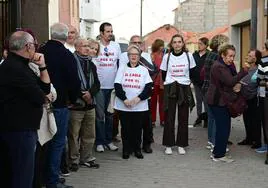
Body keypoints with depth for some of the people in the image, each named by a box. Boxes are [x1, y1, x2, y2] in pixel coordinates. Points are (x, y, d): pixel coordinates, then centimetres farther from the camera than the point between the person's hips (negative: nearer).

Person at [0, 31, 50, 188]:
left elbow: (46, 87, 16)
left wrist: (42, 66, 4)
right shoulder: (14, 68, -19)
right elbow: (39, 97, -21)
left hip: (21, 128, 11)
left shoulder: (20, 65, 15)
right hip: (20, 130, -11)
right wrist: (44, 96, 3)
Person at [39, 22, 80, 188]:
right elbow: (74, 81, -13)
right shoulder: (66, 55, -13)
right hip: (60, 103, -6)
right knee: (58, 142, 2)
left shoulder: (41, 52, 3)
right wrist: (73, 100, 3)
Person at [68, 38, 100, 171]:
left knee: (89, 135, 12)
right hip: (76, 105, -7)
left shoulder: (91, 64, 15)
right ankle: (74, 160, 11)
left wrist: (90, 93, -10)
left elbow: (97, 84, 10)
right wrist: (82, 95, -17)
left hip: (90, 105, 7)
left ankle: (86, 159, 24)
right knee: (74, 135, -1)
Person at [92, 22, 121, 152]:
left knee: (110, 115, 11)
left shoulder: (116, 46, 7)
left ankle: (108, 140, 20)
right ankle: (99, 142, 8)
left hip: (113, 85, 4)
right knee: (100, 115, 0)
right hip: (99, 86, -4)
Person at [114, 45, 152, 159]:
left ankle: (137, 149, 18)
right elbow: (117, 86, -1)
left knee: (137, 128, 4)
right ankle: (126, 150, 16)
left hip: (140, 106, 0)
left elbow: (148, 87, -1)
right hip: (123, 106, 0)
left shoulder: (144, 70, 8)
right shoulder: (122, 69, 7)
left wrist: (139, 98, -14)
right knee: (126, 128, 4)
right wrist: (124, 99, -13)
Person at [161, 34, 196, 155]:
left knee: (183, 118, 4)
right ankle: (168, 145, 9)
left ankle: (181, 145, 13)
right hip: (170, 89, 0)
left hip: (184, 89, 1)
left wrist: (186, 81, 11)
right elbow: (163, 73, 9)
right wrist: (169, 82, 10)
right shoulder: (167, 57, 0)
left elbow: (192, 72, 10)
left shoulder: (188, 56, 0)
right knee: (169, 117, 0)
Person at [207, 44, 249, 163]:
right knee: (223, 128, -6)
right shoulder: (218, 66, -18)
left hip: (223, 100, 10)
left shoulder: (229, 65, 13)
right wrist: (244, 71, -30)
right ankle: (219, 155, 4)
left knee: (222, 127, 13)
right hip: (218, 101, -10)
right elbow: (230, 81, -27)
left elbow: (232, 80, 17)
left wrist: (237, 85, -4)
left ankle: (217, 153, 22)